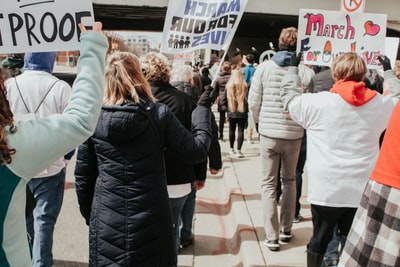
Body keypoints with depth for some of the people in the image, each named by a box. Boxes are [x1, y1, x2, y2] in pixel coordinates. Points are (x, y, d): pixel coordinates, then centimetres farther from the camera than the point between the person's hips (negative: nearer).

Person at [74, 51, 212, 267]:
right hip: (151, 219, -1)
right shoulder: (159, 114, -8)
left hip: (106, 221, 1)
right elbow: (196, 152, -5)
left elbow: (83, 176, 1)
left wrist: (88, 214, 15)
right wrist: (202, 110, 8)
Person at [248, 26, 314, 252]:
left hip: (268, 134, 0)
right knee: (289, 181, 20)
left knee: (269, 184, 10)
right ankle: (286, 230, 27)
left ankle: (272, 237, 9)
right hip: (294, 135, 0)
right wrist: (301, 124, 12)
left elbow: (253, 102, -3)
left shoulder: (264, 67, -6)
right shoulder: (306, 72, -10)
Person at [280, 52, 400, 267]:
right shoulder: (381, 104, 0)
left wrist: (293, 67, 23)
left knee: (319, 241, 15)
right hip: (363, 191, 2)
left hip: (325, 190, -2)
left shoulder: (317, 102, -9)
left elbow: (289, 96, 8)